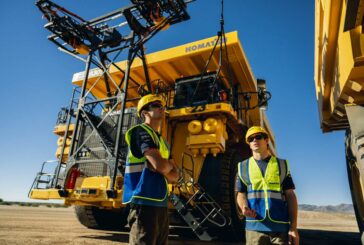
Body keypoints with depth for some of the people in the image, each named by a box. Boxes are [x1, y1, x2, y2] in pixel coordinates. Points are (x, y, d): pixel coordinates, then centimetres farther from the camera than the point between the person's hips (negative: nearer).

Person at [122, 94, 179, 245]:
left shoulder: (162, 141, 20)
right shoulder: (141, 131, -8)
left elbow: (174, 175, 14)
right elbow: (160, 165, -22)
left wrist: (164, 168, -8)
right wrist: (170, 164, 1)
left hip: (160, 202, 9)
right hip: (145, 201, -9)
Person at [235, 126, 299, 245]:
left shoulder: (282, 165, 9)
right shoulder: (243, 166, 9)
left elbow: (290, 196, 6)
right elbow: (241, 194, 9)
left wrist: (293, 227, -2)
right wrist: (244, 207, -14)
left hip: (281, 227, 1)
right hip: (254, 226, 0)